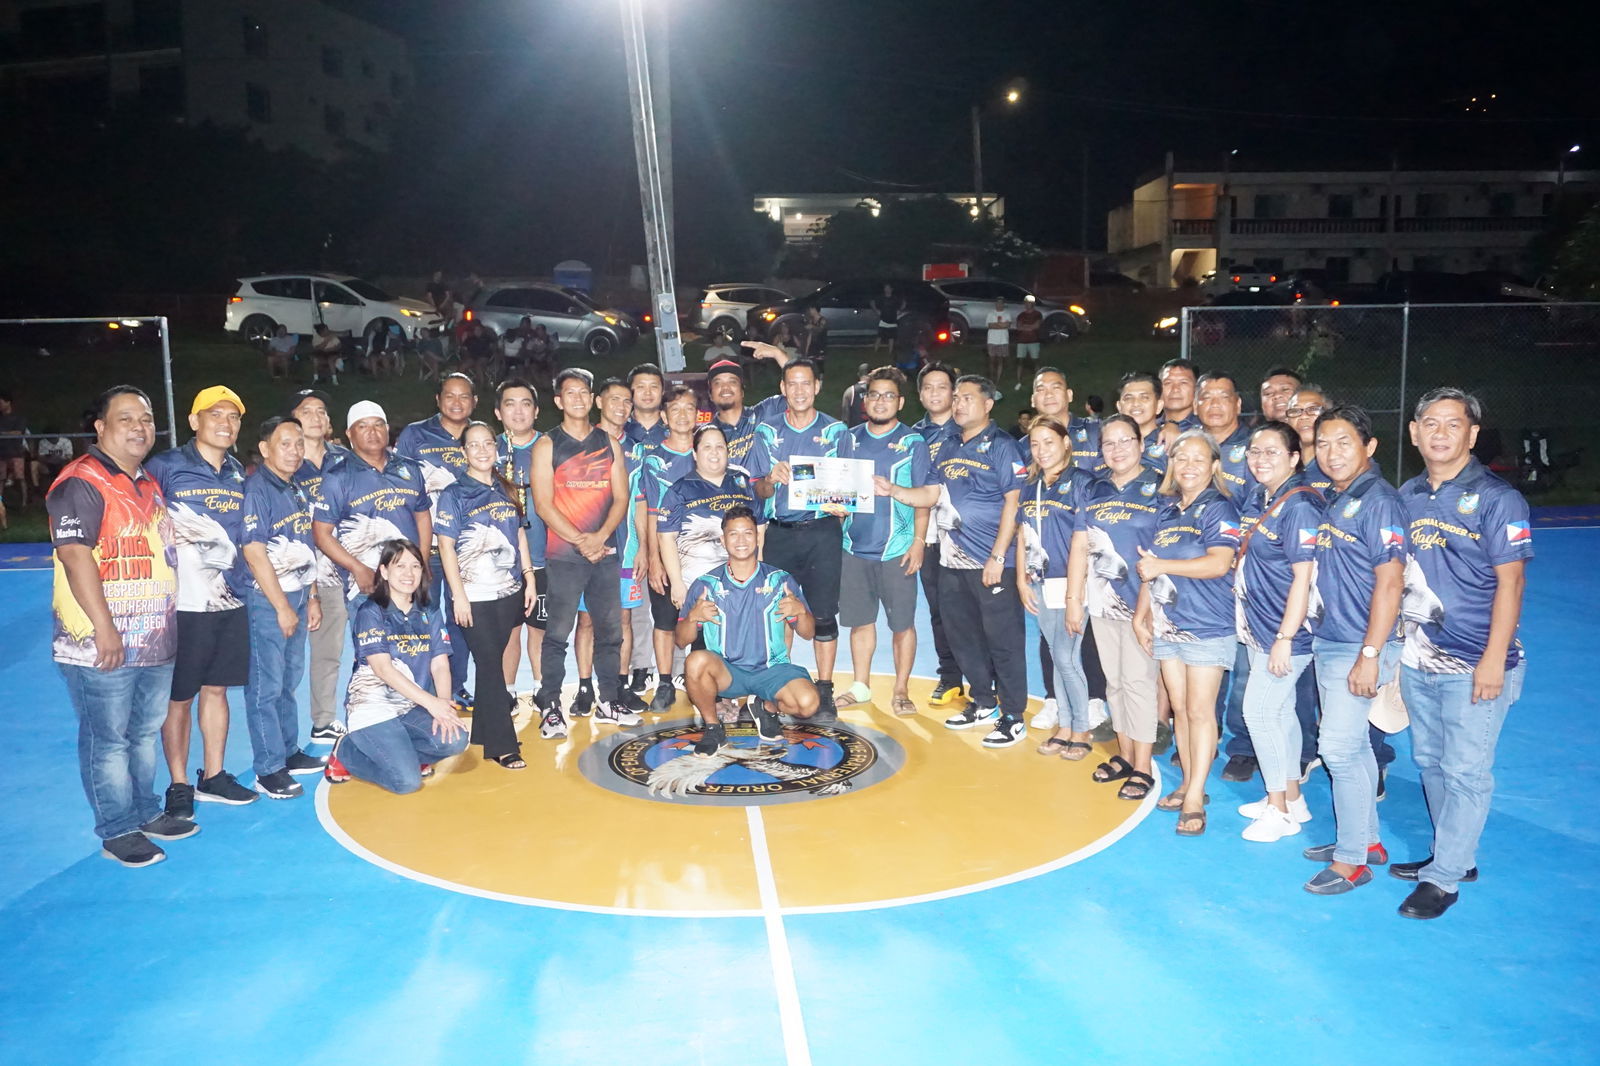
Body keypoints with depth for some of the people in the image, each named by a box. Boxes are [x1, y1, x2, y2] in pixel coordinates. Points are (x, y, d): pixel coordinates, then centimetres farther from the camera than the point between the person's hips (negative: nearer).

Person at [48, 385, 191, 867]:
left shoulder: (150, 484, 14)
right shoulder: (81, 483, -13)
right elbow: (75, 556, -21)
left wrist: (166, 623, 22)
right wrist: (104, 628, -25)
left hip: (155, 640, 8)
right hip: (100, 646, -8)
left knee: (145, 732, 18)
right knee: (108, 739, 2)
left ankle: (146, 812, 31)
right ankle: (118, 832, 13)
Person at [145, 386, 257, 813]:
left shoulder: (239, 474, 11)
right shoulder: (164, 468, -6)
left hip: (230, 601, 5)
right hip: (183, 604, -5)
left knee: (216, 689, 14)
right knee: (179, 697, 4)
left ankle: (213, 777, 25)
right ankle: (179, 787, 16)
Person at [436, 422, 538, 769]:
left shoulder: (507, 490, 10)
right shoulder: (454, 494, -4)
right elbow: (446, 547, -7)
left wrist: (529, 578, 8)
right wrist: (459, 595, -12)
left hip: (509, 591, 5)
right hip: (475, 596, -5)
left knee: (493, 663, 11)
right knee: (490, 665, -5)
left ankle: (484, 733, 24)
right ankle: (502, 745, -1)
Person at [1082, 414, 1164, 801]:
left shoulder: (1158, 488, -5)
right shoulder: (1096, 491, 11)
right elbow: (1083, 545, 16)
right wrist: (1077, 594, 10)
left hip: (1142, 601, -6)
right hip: (1102, 601, 6)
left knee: (1138, 681, -3)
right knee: (1114, 681, 12)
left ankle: (1142, 769, 6)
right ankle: (1124, 756, 25)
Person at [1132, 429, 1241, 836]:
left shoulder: (1219, 509, -9)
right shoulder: (1167, 510, 11)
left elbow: (1219, 563, -22)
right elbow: (1151, 566, 17)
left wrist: (1162, 565, -17)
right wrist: (1141, 614, 12)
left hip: (1207, 627, -6)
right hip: (1168, 625, 6)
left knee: (1199, 711, -3)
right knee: (1179, 708, 11)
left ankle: (1195, 798, 2)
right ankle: (1188, 784, 22)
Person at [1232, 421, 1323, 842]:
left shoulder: (1299, 506, -18)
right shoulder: (1256, 499, 7)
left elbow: (1303, 577, -20)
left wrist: (1285, 638, -20)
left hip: (1284, 631, -8)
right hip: (1256, 627, 8)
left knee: (1259, 711, -3)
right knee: (1279, 711, 16)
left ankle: (1280, 810, 11)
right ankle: (1292, 798, 29)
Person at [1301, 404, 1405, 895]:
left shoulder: (1379, 502, -15)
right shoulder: (1332, 500, 10)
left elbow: (1389, 582, -19)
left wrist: (1370, 655, -21)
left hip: (1358, 646, -8)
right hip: (1327, 640, 9)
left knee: (1340, 748, -5)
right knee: (1352, 745, 17)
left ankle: (1351, 860, 9)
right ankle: (1367, 840, 30)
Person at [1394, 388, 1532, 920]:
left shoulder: (1497, 499, -9)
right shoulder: (1406, 497, 7)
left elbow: (1510, 582, -12)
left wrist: (1494, 660, -17)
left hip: (1473, 665, -6)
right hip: (1417, 658, 6)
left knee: (1465, 771, 0)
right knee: (1430, 762, 16)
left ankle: (1443, 879, 10)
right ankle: (1456, 856, 33)